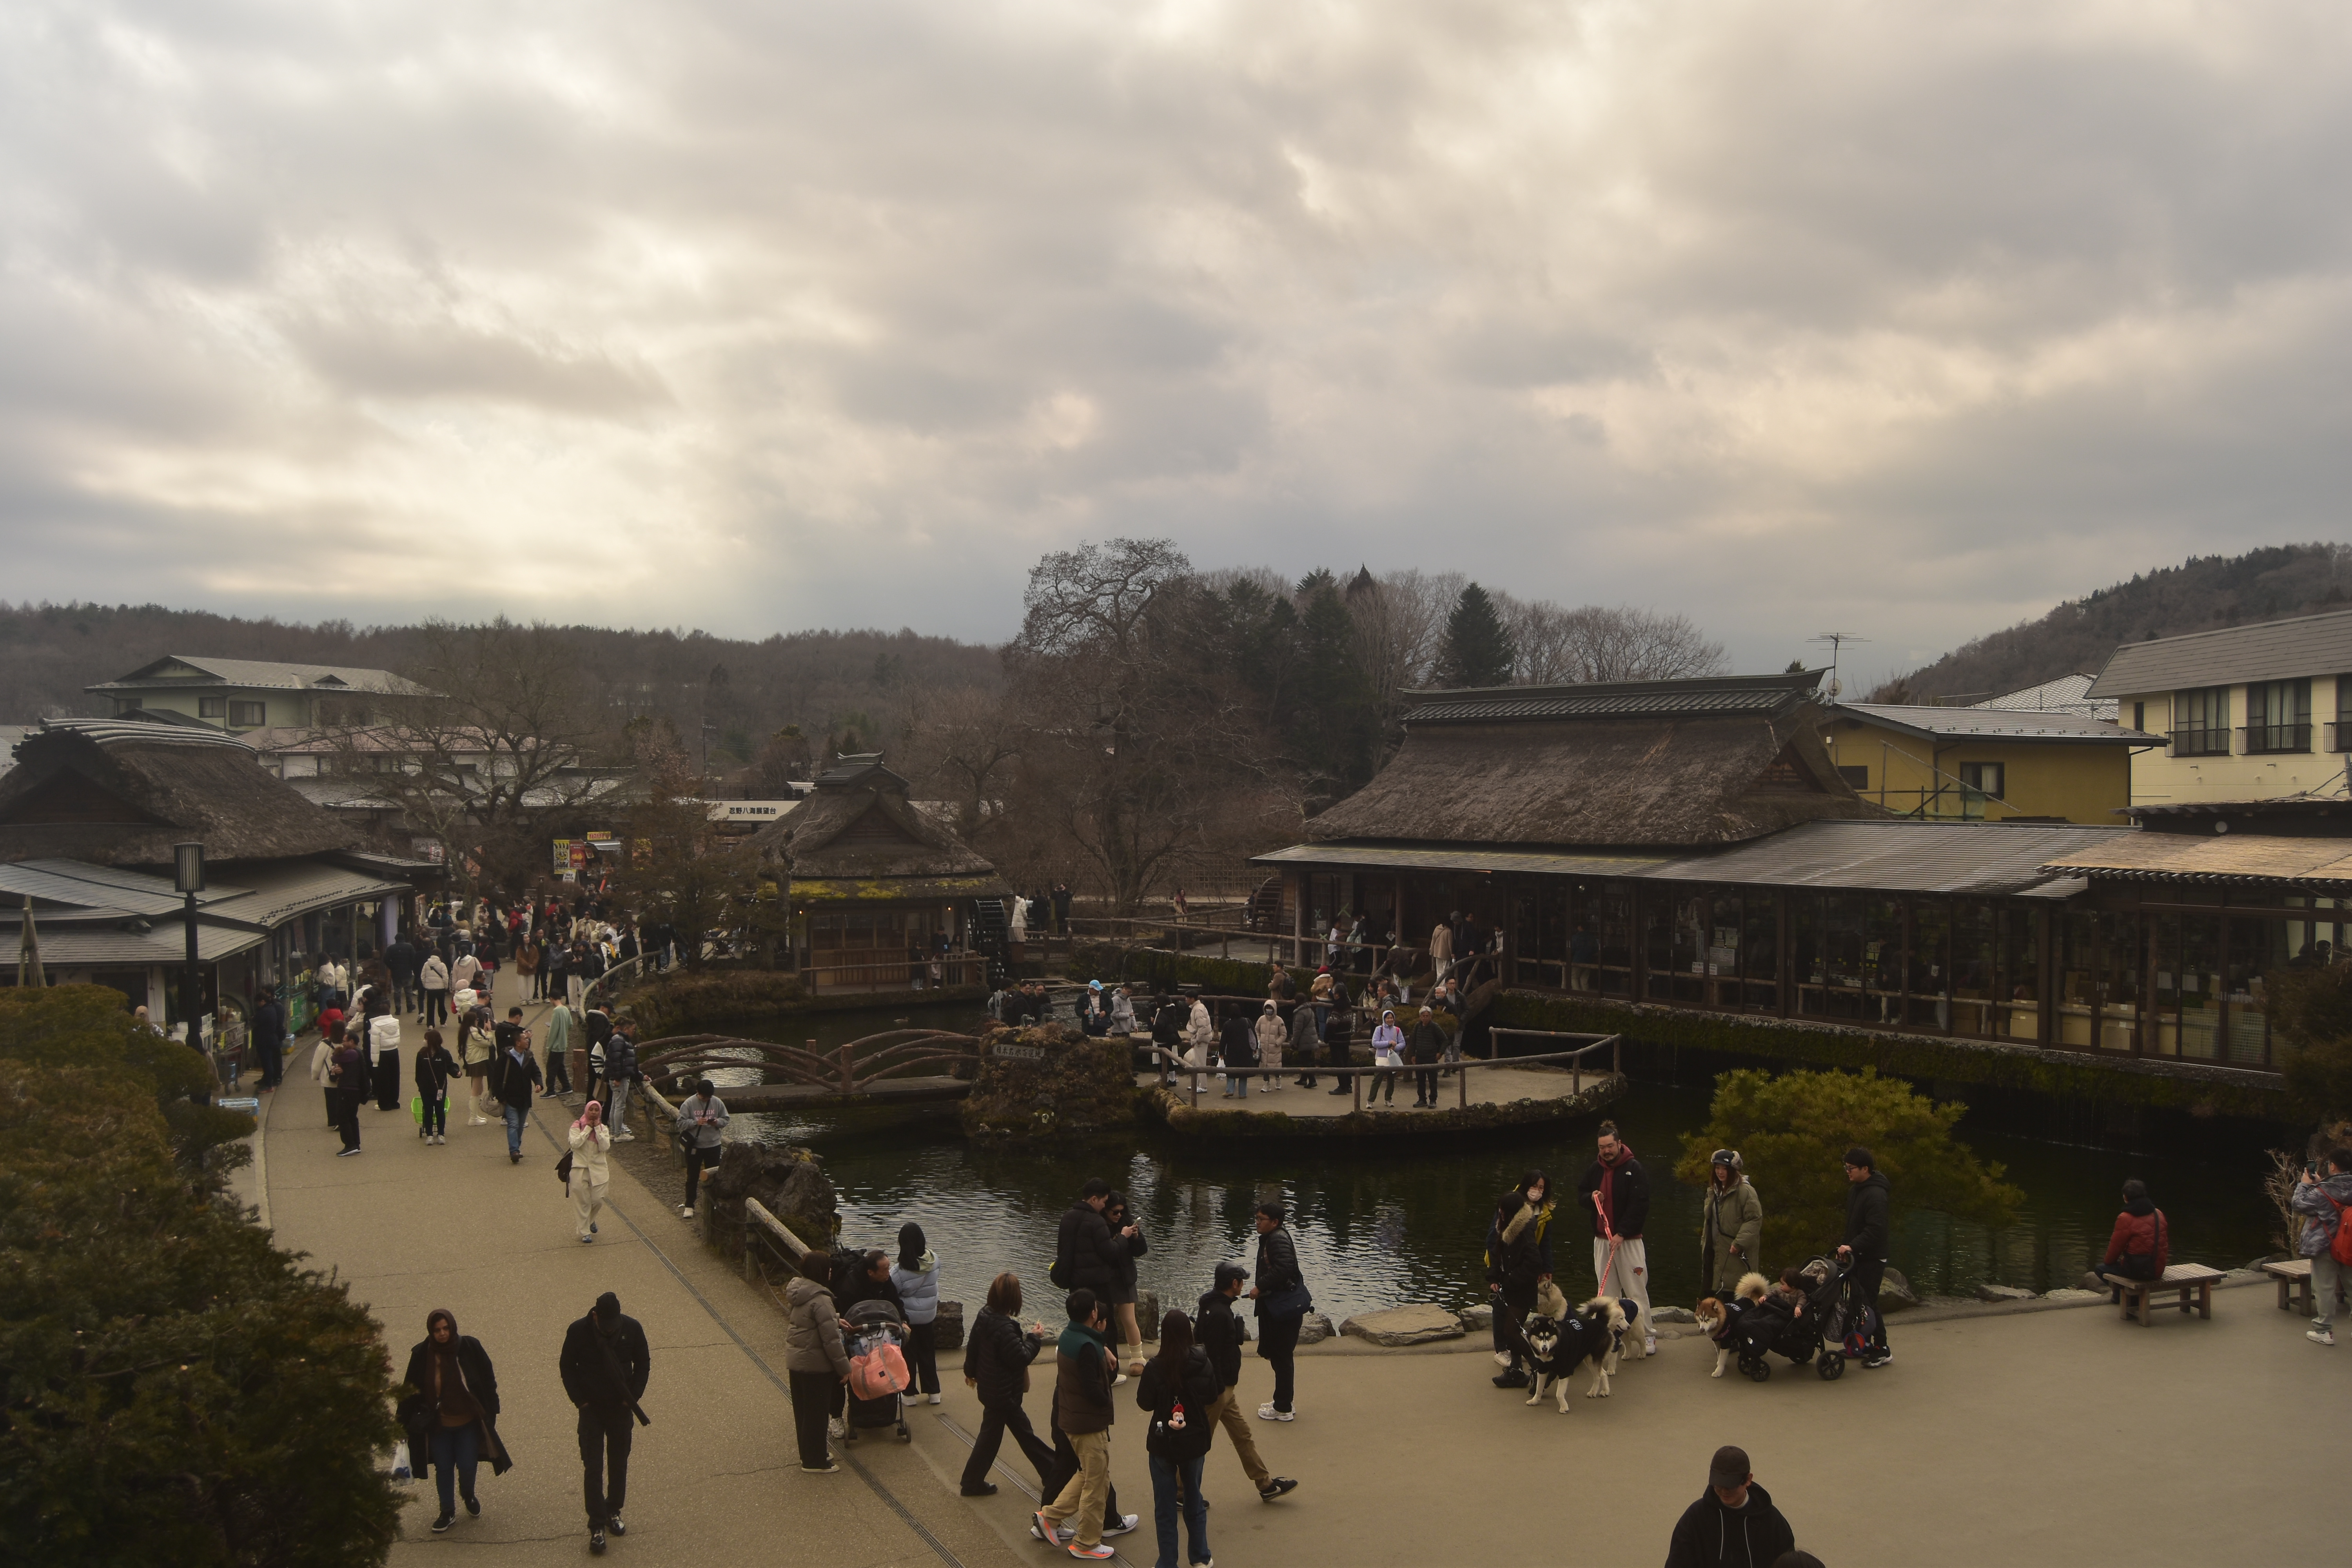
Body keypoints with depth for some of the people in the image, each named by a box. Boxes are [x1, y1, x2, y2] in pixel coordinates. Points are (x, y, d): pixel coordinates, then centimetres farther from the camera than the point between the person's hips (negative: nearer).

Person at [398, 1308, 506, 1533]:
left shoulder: (470, 1348, -13)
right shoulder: (422, 1354, -11)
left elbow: (488, 1381, -3)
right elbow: (411, 1390, -3)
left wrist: (490, 1412, -2)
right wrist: (404, 1422, -2)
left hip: (468, 1422, -1)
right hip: (438, 1424, 1)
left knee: (467, 1465, 4)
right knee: (443, 1468, 9)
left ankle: (469, 1497, 36)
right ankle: (448, 1513, 28)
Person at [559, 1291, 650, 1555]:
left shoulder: (632, 1329, -11)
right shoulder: (578, 1332, -15)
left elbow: (643, 1364, 1)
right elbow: (567, 1368, -2)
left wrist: (633, 1397, -8)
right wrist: (580, 1401, -10)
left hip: (621, 1408, 2)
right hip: (592, 1410, -2)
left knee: (619, 1464, 14)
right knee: (593, 1468, -3)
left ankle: (614, 1512, 31)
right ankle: (597, 1525, 2)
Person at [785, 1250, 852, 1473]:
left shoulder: (795, 1292, 1)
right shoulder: (820, 1300, -26)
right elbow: (831, 1340, -23)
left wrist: (835, 1319, 18)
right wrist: (844, 1368, -14)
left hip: (794, 1361, 9)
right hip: (815, 1365, -9)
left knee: (803, 1410, 20)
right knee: (817, 1413, 5)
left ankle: (809, 1453, 35)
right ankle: (815, 1462, 15)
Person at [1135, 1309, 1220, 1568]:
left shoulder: (1155, 1367, -20)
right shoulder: (1203, 1364, -11)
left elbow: (1144, 1403, -11)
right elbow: (1212, 1397, 1)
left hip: (1163, 1443, -3)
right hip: (1195, 1441, 3)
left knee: (1165, 1507, 11)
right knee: (1194, 1500, 21)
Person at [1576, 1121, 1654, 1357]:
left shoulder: (1634, 1169, -9)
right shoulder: (1594, 1169, 8)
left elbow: (1639, 1205, -14)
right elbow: (1580, 1197, 18)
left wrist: (1622, 1234, -20)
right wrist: (1591, 1197, -6)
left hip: (1628, 1240, -5)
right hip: (1601, 1240, 5)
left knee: (1636, 1290, -3)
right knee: (1608, 1291, 9)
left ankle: (1647, 1336, 4)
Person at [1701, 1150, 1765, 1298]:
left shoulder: (1745, 1191, -14)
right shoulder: (1714, 1190, 15)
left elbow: (1755, 1220, -19)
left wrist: (1739, 1243, -22)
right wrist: (1705, 1242, 18)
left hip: (1736, 1255, -9)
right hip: (1715, 1251, 9)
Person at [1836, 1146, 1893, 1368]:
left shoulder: (1875, 1194, -20)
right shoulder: (1855, 1190, 11)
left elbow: (1875, 1230, -28)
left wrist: (1853, 1246, -33)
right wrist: (1846, 1246, 14)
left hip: (1872, 1259, -9)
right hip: (1857, 1256, 9)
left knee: (1868, 1303, -6)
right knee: (1857, 1301, 13)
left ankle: (1882, 1350, 2)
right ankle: (1862, 1344, 22)